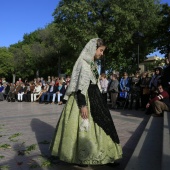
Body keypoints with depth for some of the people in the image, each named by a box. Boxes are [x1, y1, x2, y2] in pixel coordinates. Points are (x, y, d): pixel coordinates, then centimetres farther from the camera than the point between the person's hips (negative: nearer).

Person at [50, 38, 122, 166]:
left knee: (93, 127, 13)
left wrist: (98, 100, 19)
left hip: (92, 99, 9)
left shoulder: (92, 63, 13)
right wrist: (83, 105, -24)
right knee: (82, 129, 0)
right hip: (83, 100, -9)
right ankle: (78, 157, 16)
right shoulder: (84, 63, -15)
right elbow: (80, 86, -21)